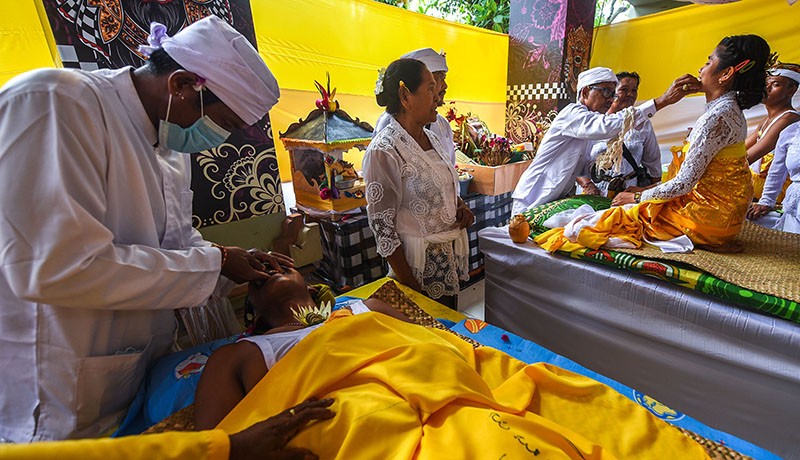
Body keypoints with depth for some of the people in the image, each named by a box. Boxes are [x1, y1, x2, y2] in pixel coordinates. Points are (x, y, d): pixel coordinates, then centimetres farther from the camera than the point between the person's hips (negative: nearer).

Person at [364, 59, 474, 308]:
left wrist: (461, 206, -3)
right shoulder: (383, 151, -19)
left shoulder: (431, 138, 5)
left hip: (451, 257, 7)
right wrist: (411, 285, -16)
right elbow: (382, 227, -19)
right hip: (418, 267, -7)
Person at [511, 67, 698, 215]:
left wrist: (583, 181, -4)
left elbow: (571, 163, 16)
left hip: (556, 201, 9)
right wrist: (662, 101, -33)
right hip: (532, 202, -9)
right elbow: (608, 126, -33)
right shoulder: (573, 113, -12)